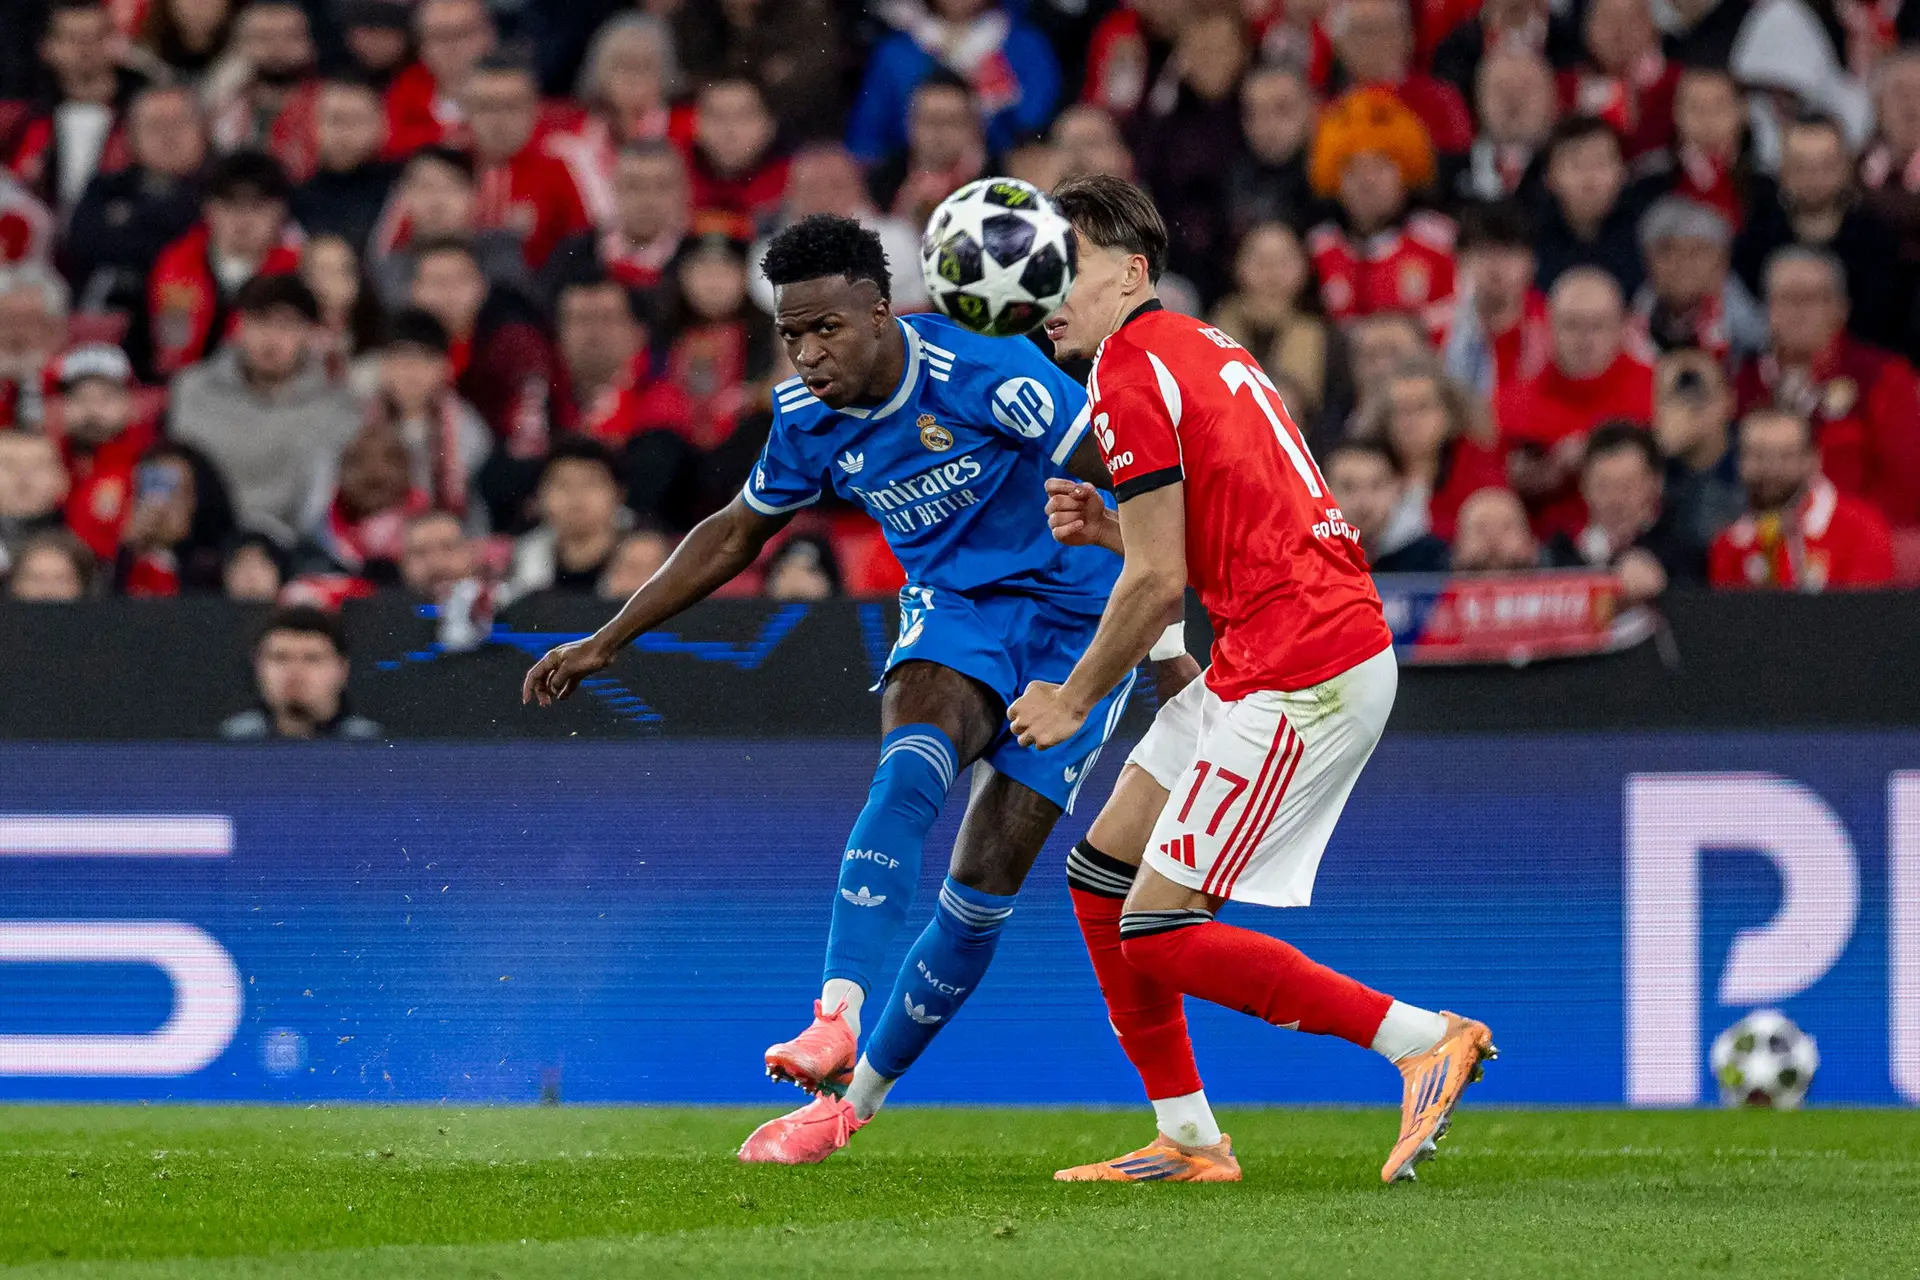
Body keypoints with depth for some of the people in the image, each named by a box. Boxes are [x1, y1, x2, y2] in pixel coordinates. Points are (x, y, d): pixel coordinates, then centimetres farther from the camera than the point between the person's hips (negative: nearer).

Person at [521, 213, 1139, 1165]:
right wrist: (607, 642, 12)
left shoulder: (982, 373, -24)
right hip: (953, 611, 4)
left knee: (982, 888, -8)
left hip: (1072, 624, -4)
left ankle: (856, 1094, 3)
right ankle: (837, 1016, -40)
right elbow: (736, 534, 13)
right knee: (910, 770, -30)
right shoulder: (807, 421, -5)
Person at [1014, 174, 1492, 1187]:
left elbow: (1159, 582, -13)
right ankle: (1189, 1141, 17)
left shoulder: (1131, 376, -11)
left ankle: (1427, 1043, -7)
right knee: (1099, 876, 14)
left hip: (1299, 675, -10)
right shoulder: (1201, 348, 18)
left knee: (1159, 934, -9)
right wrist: (1110, 527, 9)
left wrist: (1074, 698, 0)